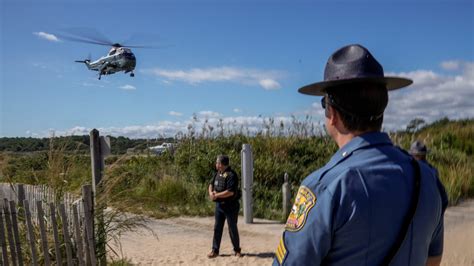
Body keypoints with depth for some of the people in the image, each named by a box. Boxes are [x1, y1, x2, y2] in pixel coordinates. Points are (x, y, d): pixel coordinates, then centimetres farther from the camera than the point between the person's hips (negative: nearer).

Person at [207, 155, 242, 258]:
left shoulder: (231, 175, -18)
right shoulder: (218, 174, 9)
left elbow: (230, 192, -26)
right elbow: (211, 184, 18)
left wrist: (217, 195, -19)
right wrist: (211, 192, -4)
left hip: (230, 206, -7)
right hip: (219, 205, 7)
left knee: (232, 229, 5)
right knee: (217, 228, 9)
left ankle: (237, 250, 21)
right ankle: (215, 250, 18)